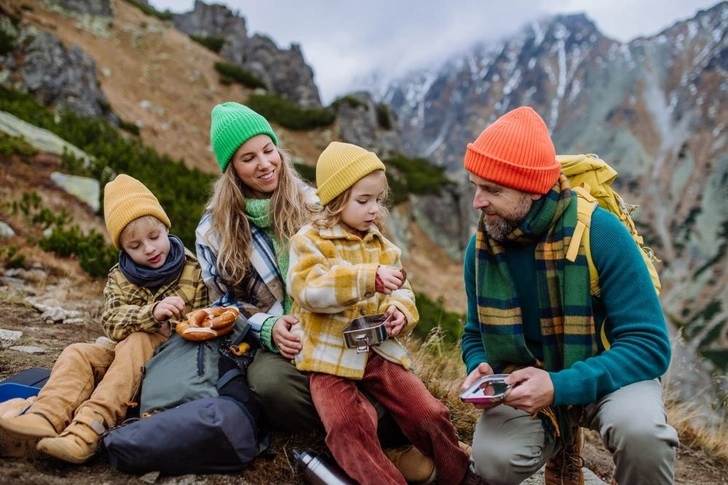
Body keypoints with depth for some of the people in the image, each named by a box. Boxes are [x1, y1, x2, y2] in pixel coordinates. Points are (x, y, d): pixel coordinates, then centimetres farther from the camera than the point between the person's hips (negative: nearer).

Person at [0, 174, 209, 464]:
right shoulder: (119, 278, 5)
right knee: (77, 354, -14)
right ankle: (47, 418, -39)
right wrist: (152, 313, -31)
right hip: (129, 355, 5)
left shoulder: (193, 270, -3)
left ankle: (89, 427, -45)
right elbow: (112, 323, -11)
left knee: (137, 342, -32)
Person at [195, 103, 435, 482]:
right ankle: (384, 435, -23)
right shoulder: (214, 231, 3)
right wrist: (269, 327, -15)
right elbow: (223, 304, 6)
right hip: (276, 342, -1)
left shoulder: (311, 203, 7)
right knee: (269, 383, -36)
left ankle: (401, 435, -6)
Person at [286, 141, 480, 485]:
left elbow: (401, 294, 10)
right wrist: (369, 278, -32)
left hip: (378, 349, 4)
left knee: (429, 413, -3)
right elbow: (311, 290, -22)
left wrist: (399, 312, -16)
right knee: (347, 425, -26)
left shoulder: (383, 246, 11)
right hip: (330, 354, -3)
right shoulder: (309, 241, -6)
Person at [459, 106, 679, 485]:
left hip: (606, 377, -3)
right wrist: (479, 367, -18)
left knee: (641, 432, -35)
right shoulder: (481, 246, -8)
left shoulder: (600, 232, -22)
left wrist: (560, 386, -34)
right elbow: (476, 334, 7)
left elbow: (649, 344, -23)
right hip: (526, 383, 3)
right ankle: (557, 437, 11)